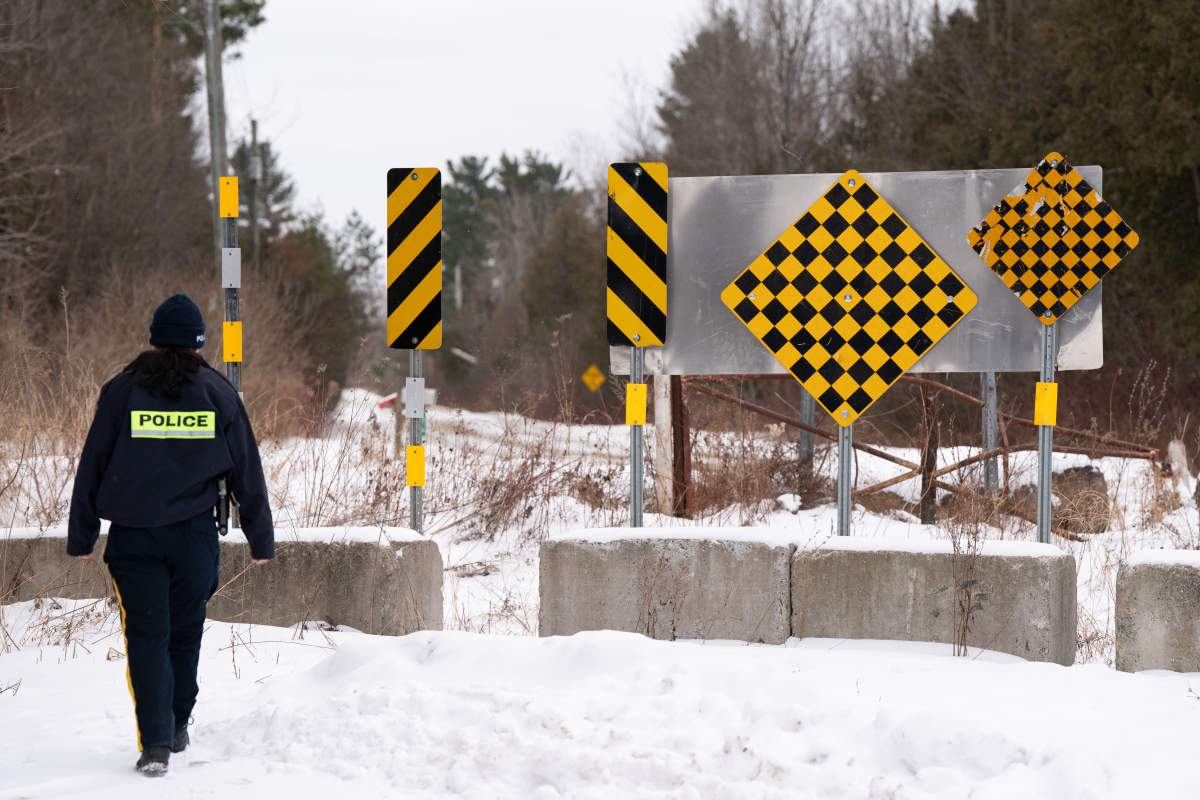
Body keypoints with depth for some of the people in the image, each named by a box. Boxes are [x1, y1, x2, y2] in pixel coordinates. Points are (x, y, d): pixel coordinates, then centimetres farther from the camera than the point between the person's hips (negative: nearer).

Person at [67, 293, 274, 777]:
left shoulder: (122, 391, 0)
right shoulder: (219, 393, 2)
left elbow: (92, 466, 2)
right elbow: (247, 473, 5)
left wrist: (81, 537, 9)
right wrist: (262, 540, 13)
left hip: (132, 536, -1)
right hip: (195, 536, 1)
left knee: (146, 636, 0)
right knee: (185, 631, 17)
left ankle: (155, 742, -11)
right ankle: (178, 726, 30)